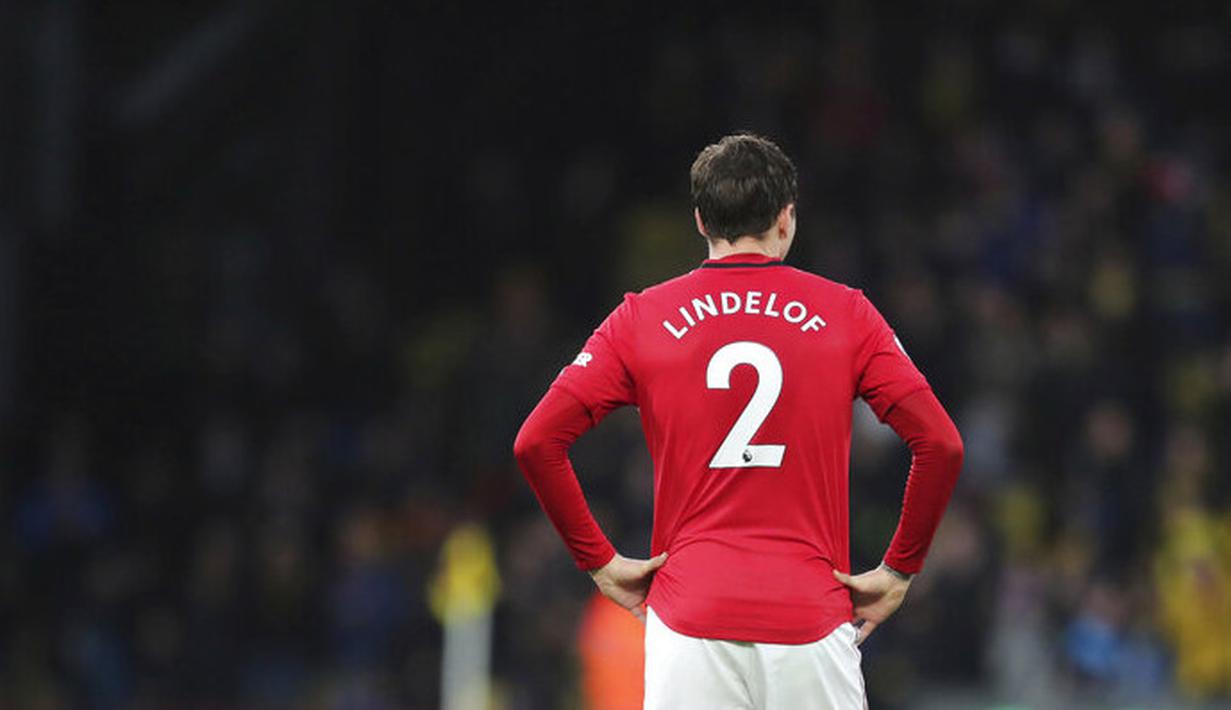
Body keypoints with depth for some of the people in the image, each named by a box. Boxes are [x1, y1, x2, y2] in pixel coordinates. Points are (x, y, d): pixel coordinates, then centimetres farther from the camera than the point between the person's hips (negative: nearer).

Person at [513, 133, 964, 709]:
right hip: (811, 619, -1)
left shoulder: (643, 318, 6)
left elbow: (536, 442, 0)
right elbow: (941, 445, -2)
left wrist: (598, 560, 7)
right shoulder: (844, 314, 4)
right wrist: (900, 569, 7)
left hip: (691, 614, 1)